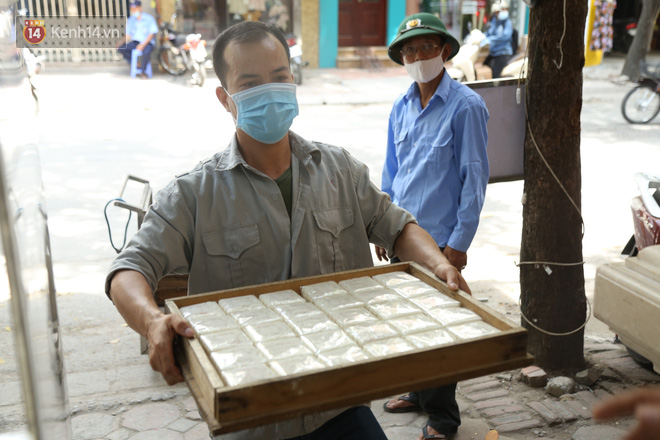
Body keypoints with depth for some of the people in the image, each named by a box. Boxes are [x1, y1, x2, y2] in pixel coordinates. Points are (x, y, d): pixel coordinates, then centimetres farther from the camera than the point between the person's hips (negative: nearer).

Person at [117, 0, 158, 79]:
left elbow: (152, 34, -10)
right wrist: (123, 41, -12)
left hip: (147, 43, -5)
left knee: (146, 51, -40)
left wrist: (143, 44, -23)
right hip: (135, 42, 5)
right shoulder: (130, 20, 9)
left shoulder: (149, 19, -4)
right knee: (120, 48, -20)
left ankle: (141, 71, -17)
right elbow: (128, 35, 10)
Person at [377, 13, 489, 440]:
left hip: (441, 237, -6)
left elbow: (474, 177, -11)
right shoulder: (401, 106, 8)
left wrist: (459, 241, -13)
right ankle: (418, 392, 36)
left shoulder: (466, 106, -10)